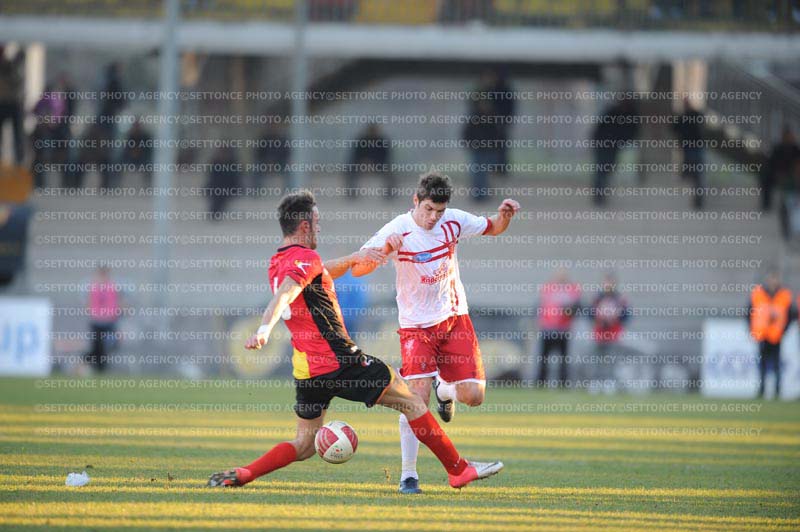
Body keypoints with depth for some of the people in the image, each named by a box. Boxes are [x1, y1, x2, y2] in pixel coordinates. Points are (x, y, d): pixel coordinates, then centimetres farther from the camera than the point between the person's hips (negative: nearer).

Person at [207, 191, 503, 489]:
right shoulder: (305, 258, -13)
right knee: (410, 402, 3)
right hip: (339, 362, -9)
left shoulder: (278, 263, 15)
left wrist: (353, 258, 31)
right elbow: (282, 297, -30)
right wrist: (265, 329, -45)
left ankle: (241, 474, -4)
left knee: (305, 445, 14)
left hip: (306, 370, 9)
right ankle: (458, 470, 5)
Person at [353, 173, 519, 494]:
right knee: (417, 397, -19)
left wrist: (505, 215, -9)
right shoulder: (397, 231, -16)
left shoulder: (453, 221, -5)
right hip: (416, 324, -4)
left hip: (455, 318, 4)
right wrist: (384, 250, -38)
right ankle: (408, 475, -11)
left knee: (473, 396, -4)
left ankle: (445, 389, 34)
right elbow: (357, 270, -20)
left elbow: (492, 228, 13)